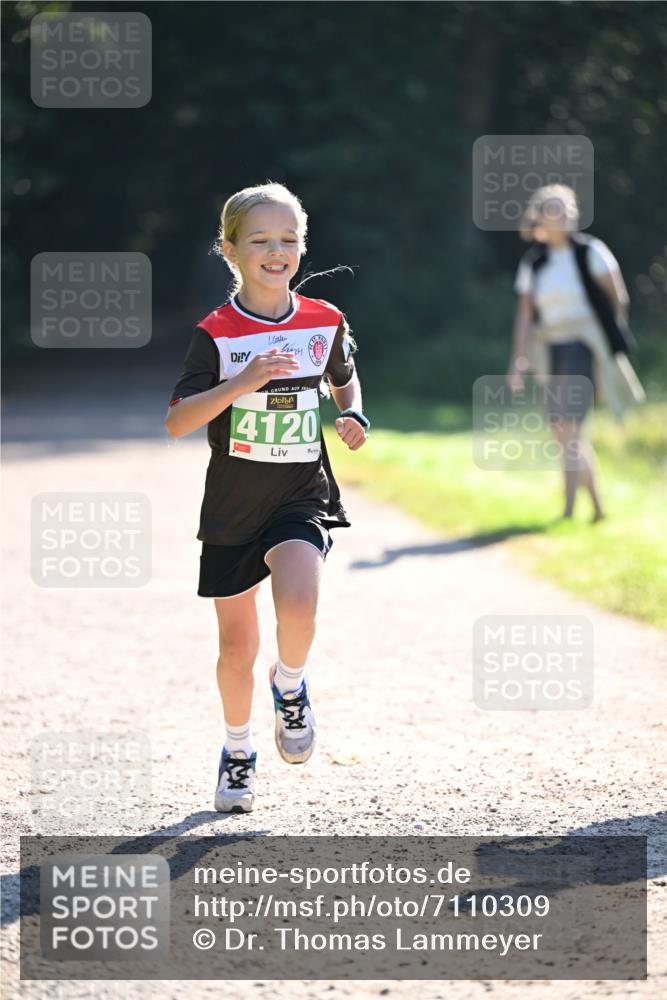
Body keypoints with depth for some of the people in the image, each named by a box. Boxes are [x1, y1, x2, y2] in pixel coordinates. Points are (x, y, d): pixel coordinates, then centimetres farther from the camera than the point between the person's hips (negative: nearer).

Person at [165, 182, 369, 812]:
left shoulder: (324, 322, 1)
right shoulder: (217, 333, -8)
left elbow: (345, 380, 21)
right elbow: (176, 422, -16)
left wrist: (354, 417, 0)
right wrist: (243, 381, -28)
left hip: (303, 497, 0)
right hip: (234, 502, 0)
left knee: (297, 605, -27)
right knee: (237, 645, 8)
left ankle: (290, 687, 4)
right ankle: (238, 749, 32)